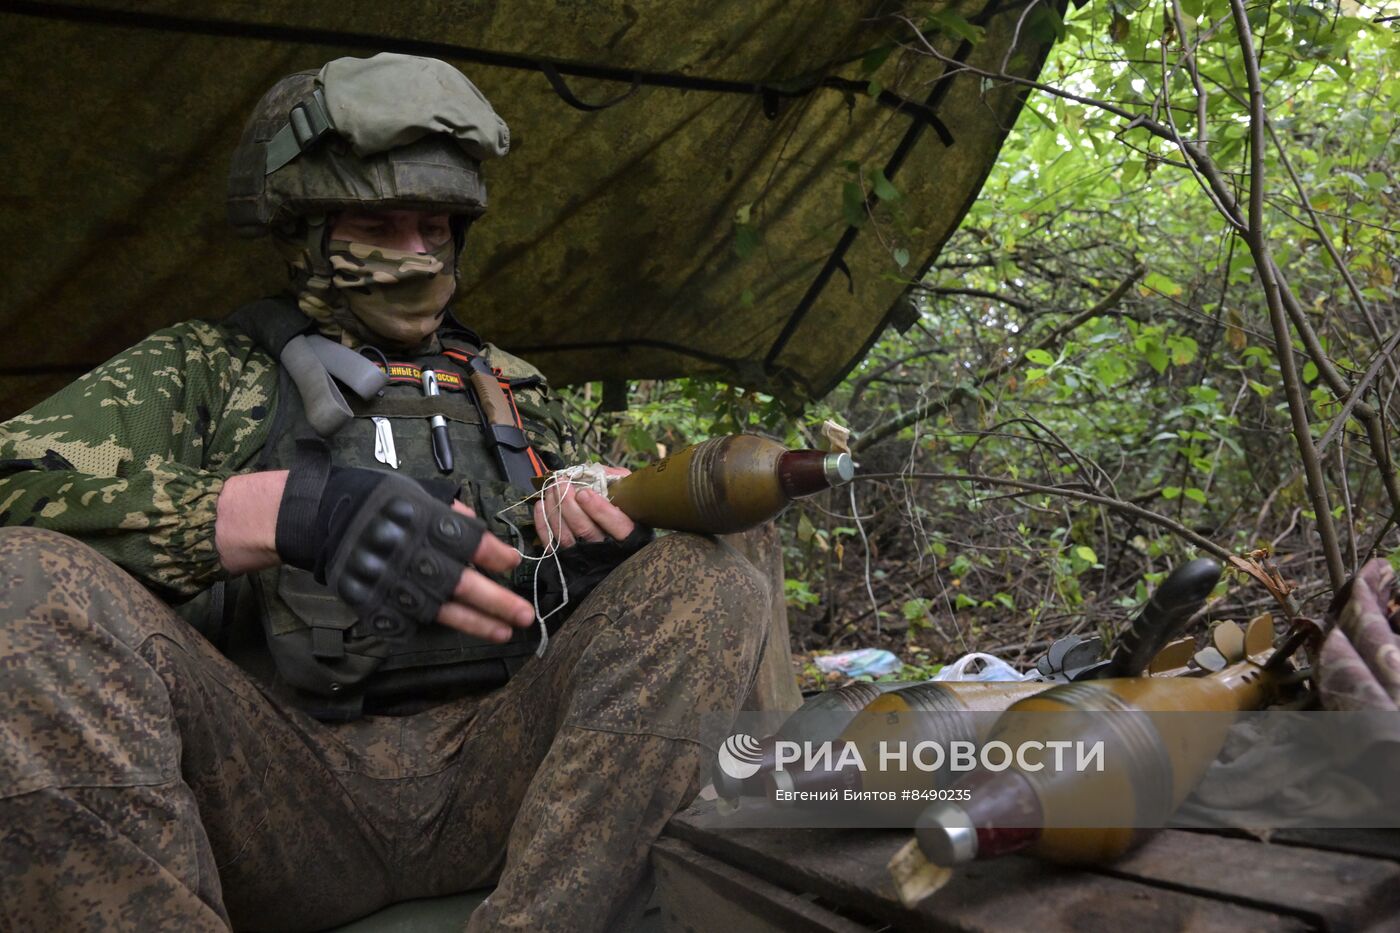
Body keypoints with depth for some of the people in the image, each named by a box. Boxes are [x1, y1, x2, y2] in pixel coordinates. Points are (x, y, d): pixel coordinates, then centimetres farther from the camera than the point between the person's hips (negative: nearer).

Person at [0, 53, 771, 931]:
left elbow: (568, 613, 23)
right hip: (274, 781, -2)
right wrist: (288, 509, -20)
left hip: (490, 768, 3)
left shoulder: (518, 394, 24)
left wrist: (597, 551, -3)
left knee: (711, 579, -17)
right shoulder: (207, 365, 14)